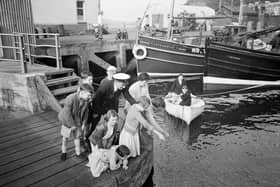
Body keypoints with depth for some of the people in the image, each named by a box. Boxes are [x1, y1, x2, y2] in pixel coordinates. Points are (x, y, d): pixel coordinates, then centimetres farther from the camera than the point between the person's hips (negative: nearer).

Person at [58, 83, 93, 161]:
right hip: (67, 121, -3)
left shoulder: (86, 99, -20)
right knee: (65, 137, 19)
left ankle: (78, 153, 37)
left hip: (78, 121, 3)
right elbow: (67, 114, -29)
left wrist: (84, 123, 0)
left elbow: (85, 111, -3)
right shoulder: (70, 99, -37)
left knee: (77, 136, 16)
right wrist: (72, 125, -20)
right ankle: (64, 151, 44)